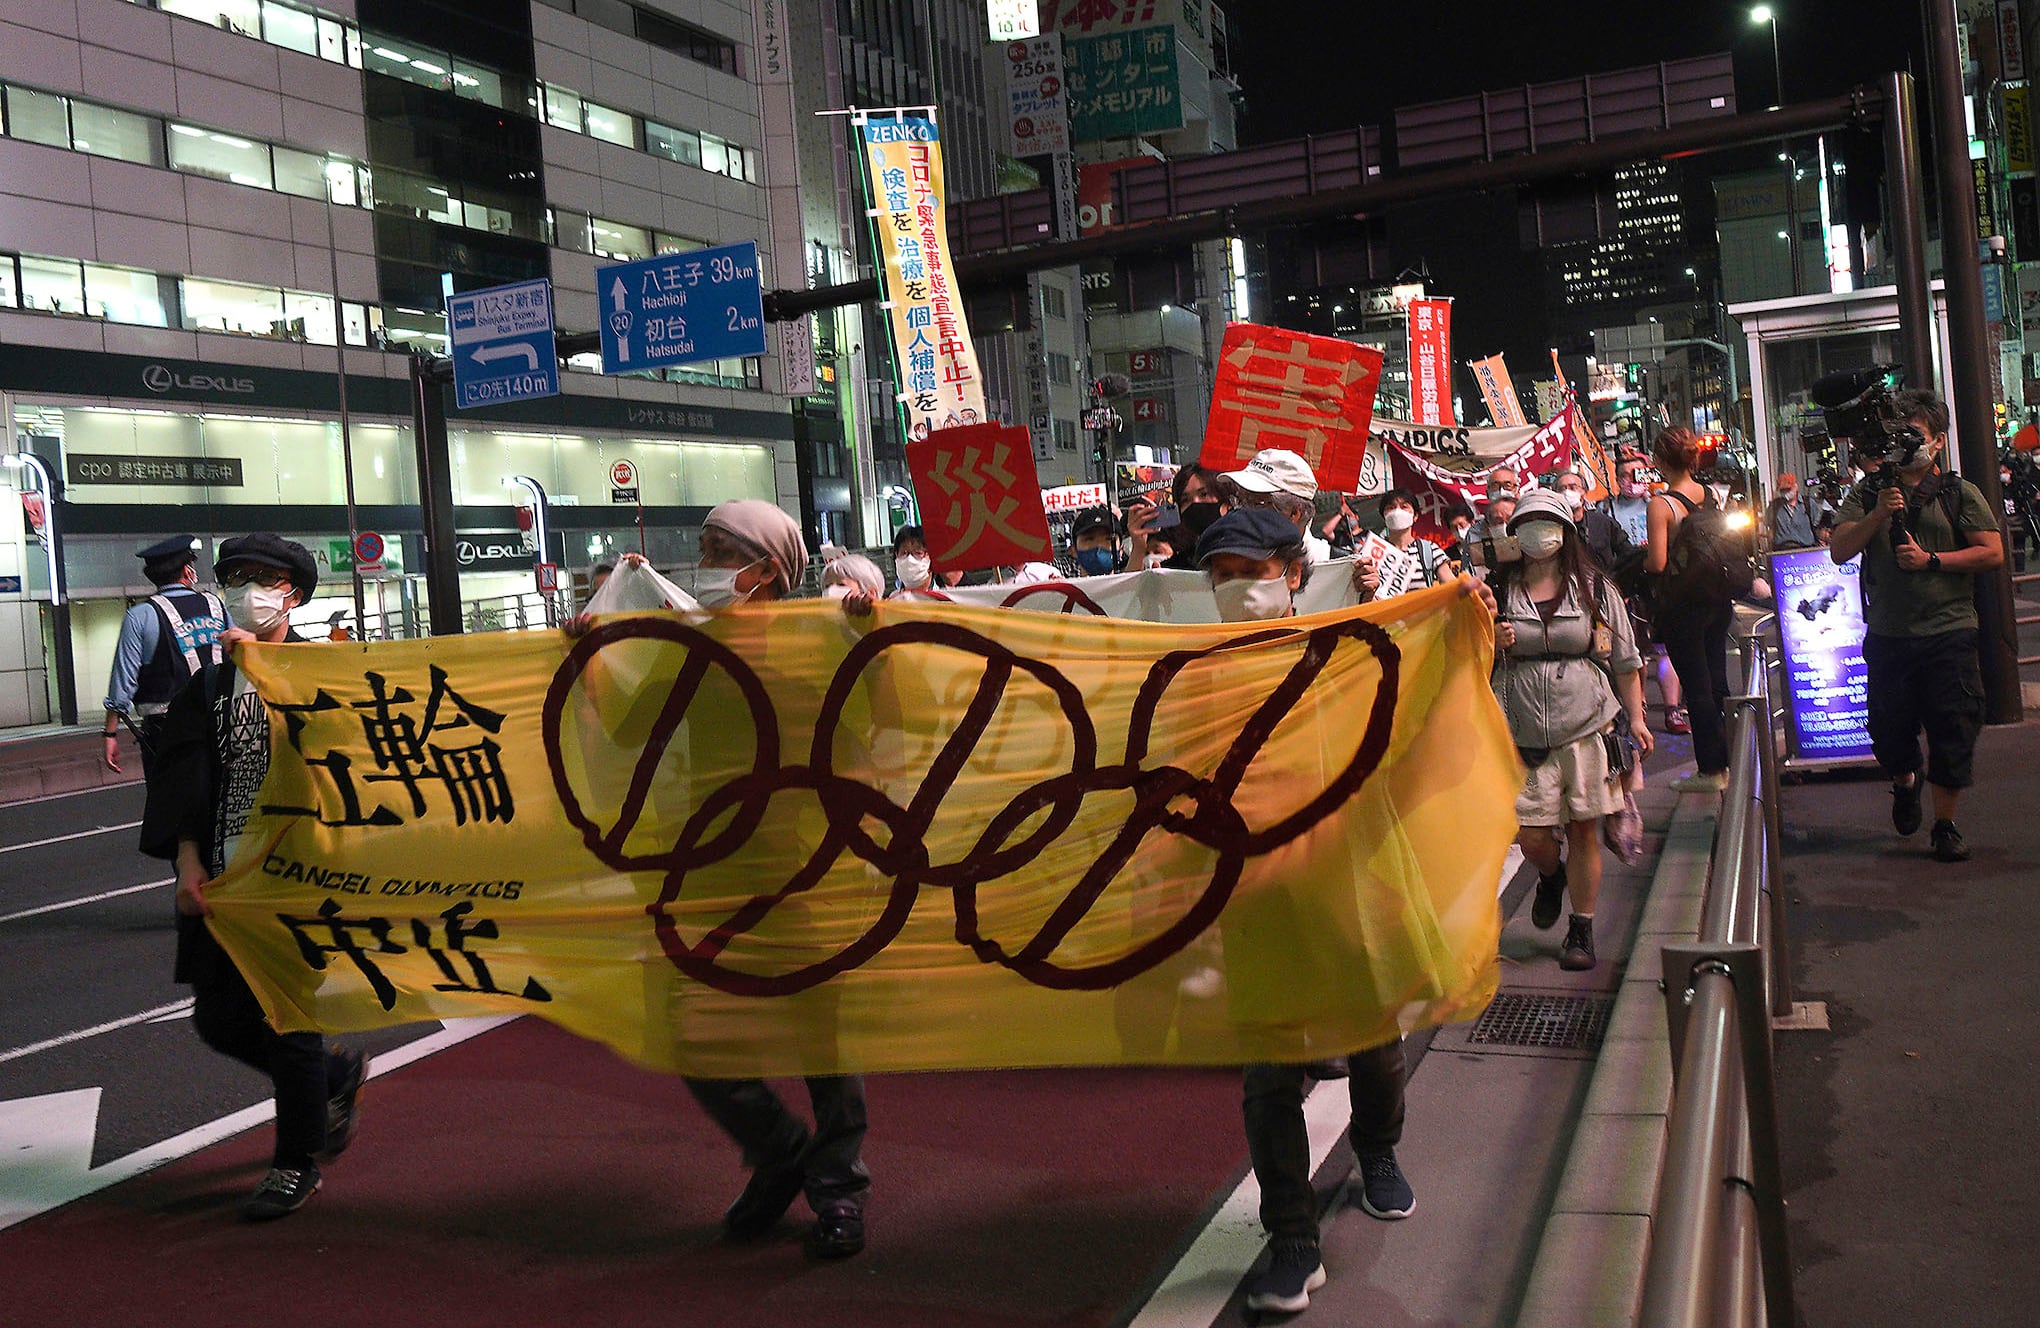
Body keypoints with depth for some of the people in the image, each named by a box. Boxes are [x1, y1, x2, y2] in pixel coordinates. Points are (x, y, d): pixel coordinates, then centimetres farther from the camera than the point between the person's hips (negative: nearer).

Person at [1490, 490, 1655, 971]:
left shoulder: (1595, 589, 6)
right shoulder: (1499, 592, 7)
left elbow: (1625, 660, 10)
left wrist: (1636, 717, 5)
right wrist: (1490, 642, -8)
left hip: (1588, 727, 0)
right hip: (1524, 734, 1)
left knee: (1583, 830, 2)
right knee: (1532, 837, -1)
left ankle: (1581, 930, 17)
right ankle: (1551, 877, 36)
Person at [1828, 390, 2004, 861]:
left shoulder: (1959, 494, 5)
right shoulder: (1867, 494, 9)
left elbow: (1993, 554, -3)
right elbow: (1839, 551, -2)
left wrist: (1932, 560, -12)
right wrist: (1879, 513, -14)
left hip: (1949, 633, -2)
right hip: (1887, 635, 2)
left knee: (1953, 730, -2)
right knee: (1889, 729, 10)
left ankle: (1945, 824, 11)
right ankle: (1905, 783, 43)